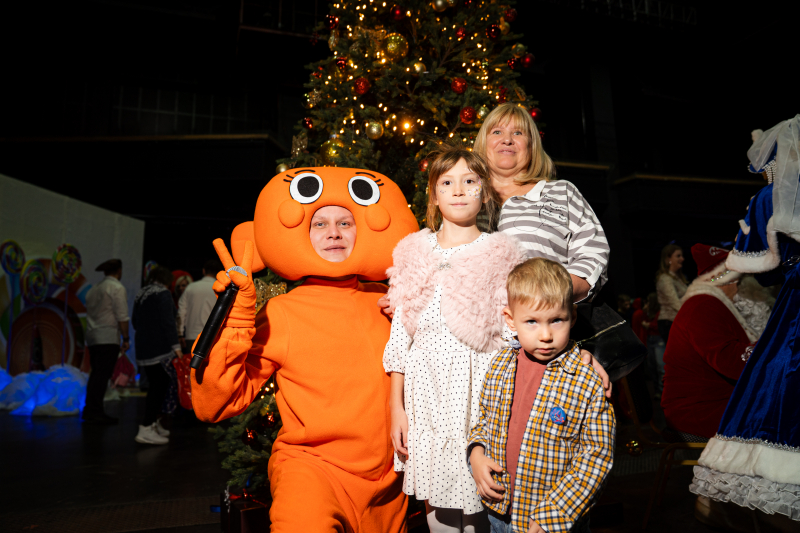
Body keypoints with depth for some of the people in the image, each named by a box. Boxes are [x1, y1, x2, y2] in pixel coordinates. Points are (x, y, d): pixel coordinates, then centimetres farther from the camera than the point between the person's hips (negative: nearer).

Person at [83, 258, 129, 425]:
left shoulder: (94, 289, 17)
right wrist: (126, 338, -7)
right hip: (108, 338, -8)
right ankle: (95, 413, -6)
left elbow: (90, 313, 19)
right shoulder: (117, 288, -7)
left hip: (92, 336, 8)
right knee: (102, 375, -6)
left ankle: (89, 411, 16)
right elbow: (122, 316, -12)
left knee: (96, 374, 12)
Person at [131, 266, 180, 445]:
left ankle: (153, 423, 21)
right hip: (160, 348, -9)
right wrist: (176, 345, -17)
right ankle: (146, 429, -10)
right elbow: (168, 321, -16)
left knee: (155, 386, 15)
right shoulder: (163, 294, -9)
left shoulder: (140, 295, 16)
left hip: (143, 348, 9)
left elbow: (135, 321, 23)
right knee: (160, 387, -7)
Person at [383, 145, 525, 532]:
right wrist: (396, 407, 5)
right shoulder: (414, 254, 5)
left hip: (478, 391, -2)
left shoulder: (501, 255, 0)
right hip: (426, 395, 2)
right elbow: (399, 337, 6)